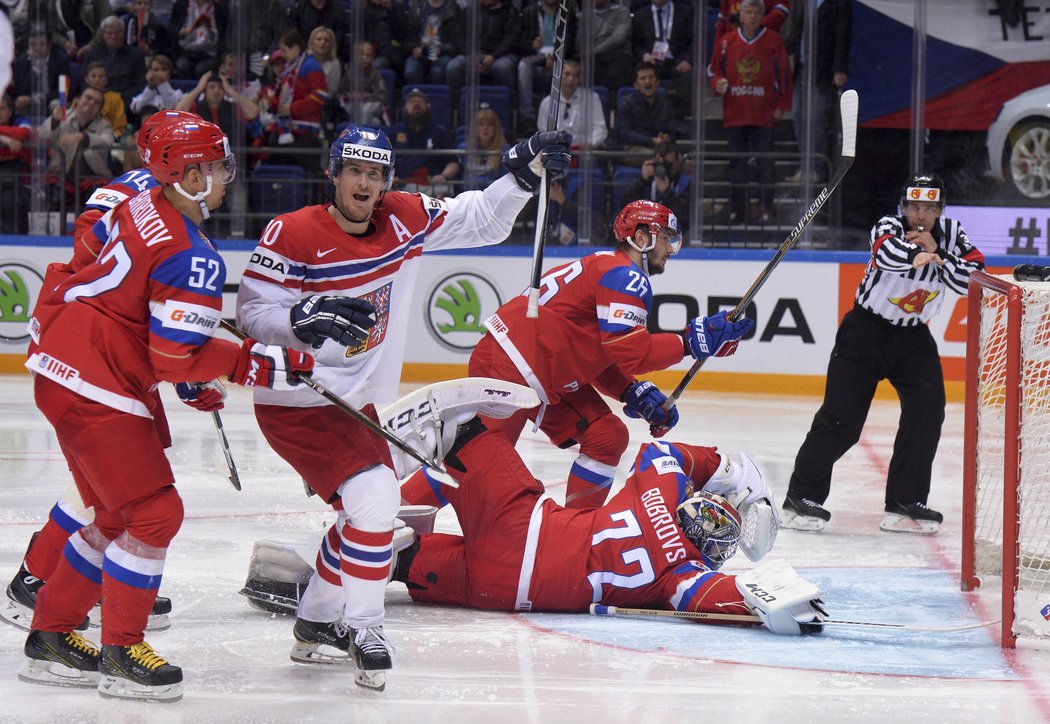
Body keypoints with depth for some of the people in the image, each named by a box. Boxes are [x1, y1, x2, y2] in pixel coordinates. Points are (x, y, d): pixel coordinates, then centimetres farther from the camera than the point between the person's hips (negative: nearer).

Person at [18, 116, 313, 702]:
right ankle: (121, 653, 1)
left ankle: (52, 637, 24)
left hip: (59, 367, 10)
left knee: (119, 515, 17)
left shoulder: (141, 207, 7)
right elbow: (175, 359, -22)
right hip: (96, 389, -10)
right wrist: (259, 363, -13)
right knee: (156, 514, -6)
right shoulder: (194, 258, -21)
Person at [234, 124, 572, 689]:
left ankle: (317, 621, 39)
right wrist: (305, 318, -34)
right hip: (295, 402, -8)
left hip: (357, 402, 8)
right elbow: (251, 311, -17)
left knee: (369, 510, 19)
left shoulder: (405, 221, -2)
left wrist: (524, 173, -7)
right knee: (373, 495, -22)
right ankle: (363, 627, -7)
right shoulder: (293, 235, -18)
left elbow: (481, 220, 7)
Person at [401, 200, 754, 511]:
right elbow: (631, 353, -22)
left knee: (607, 436, 7)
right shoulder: (624, 276, -14)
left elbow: (601, 354, 19)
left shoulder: (607, 268, 19)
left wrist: (635, 394, 5)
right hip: (506, 368, -11)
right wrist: (691, 341, -17)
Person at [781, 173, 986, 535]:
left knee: (928, 411, -9)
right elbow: (888, 252, -41)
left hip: (913, 336, 4)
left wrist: (937, 252, -24)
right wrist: (920, 254, -59)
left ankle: (905, 503, -2)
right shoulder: (889, 227, -17)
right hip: (867, 328, -4)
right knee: (841, 417, -8)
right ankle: (801, 497, 1)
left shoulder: (952, 234, -3)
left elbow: (973, 279, -14)